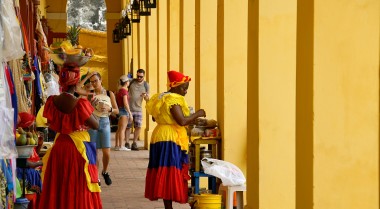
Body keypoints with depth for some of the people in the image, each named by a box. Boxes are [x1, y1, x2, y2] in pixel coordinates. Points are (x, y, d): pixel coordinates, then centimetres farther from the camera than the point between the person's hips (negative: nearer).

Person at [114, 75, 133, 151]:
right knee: (122, 129, -9)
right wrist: (130, 113, -16)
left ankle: (117, 145, 15)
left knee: (119, 129, 13)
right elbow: (125, 103, -18)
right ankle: (121, 146, -10)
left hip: (120, 110, 9)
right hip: (124, 110, -9)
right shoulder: (124, 91, -14)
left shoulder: (120, 90, 13)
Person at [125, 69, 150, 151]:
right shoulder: (131, 82, -1)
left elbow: (147, 99, 6)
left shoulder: (146, 85, 4)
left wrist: (145, 96, -16)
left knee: (138, 127, -6)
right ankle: (127, 143, 10)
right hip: (128, 108, -2)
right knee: (128, 126, 2)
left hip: (138, 109, 2)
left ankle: (134, 143, 6)